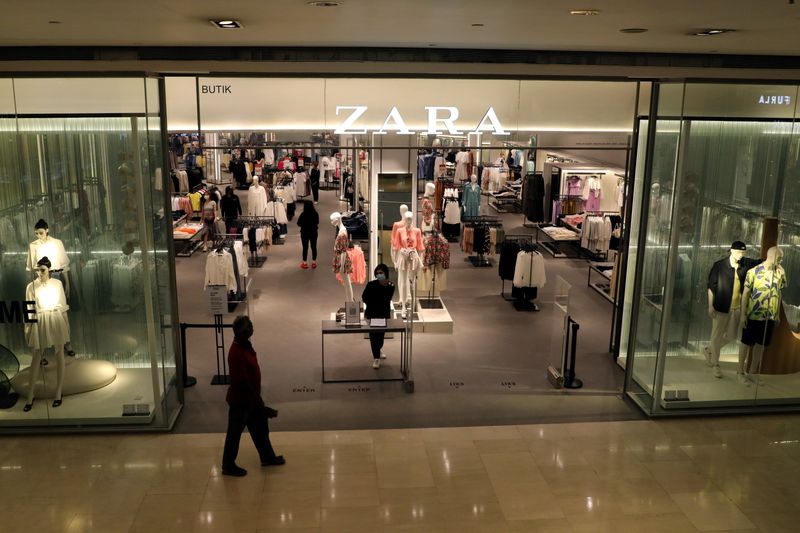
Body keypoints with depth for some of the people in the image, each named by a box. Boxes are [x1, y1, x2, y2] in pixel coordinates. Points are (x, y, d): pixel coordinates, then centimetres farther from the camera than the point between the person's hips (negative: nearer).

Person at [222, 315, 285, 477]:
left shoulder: (245, 345, 1)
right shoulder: (236, 352, -29)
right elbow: (241, 381, -26)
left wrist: (257, 397, 18)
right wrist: (257, 399, -18)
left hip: (251, 397, 10)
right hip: (240, 399, -10)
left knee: (260, 427, 21)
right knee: (235, 433, 8)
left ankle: (267, 457, 38)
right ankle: (228, 466, 24)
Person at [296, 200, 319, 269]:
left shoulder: (303, 214, -21)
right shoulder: (316, 214, -9)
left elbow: (299, 224, -11)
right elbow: (317, 223, 3)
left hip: (305, 232, -3)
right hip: (313, 232, 3)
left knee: (305, 248, 9)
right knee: (313, 247, 13)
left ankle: (305, 263, 17)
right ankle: (314, 262, 21)